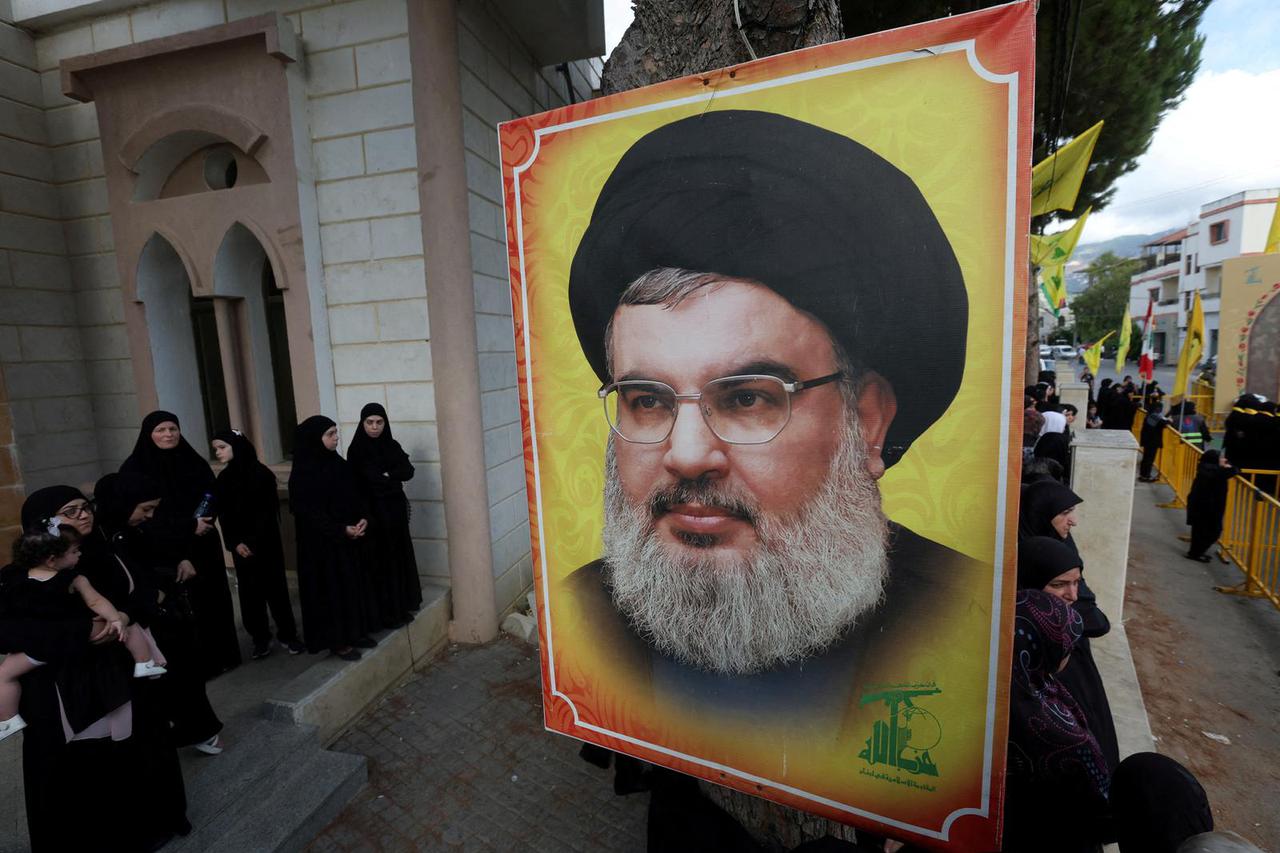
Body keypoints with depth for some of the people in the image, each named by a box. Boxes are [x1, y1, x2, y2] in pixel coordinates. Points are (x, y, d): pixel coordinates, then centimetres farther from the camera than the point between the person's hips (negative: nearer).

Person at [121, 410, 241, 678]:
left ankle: (222, 656, 23)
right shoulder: (135, 468, -6)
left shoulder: (195, 463, 5)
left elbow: (212, 502, 4)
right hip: (165, 553, -3)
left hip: (204, 549, 4)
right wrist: (189, 526, -17)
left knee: (213, 601, 10)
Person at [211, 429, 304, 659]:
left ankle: (287, 635, 11)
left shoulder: (261, 473, -9)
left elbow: (267, 512, -10)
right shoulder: (223, 479, 6)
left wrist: (253, 542, -13)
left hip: (266, 542, -4)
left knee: (276, 588, 0)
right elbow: (224, 516, 5)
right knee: (250, 592, 6)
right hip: (240, 545, 4)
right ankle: (260, 638, 18)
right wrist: (235, 543, -6)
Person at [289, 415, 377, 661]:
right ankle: (336, 640, 17)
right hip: (322, 543, -7)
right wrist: (341, 530, -22)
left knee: (354, 584, 14)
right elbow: (308, 512, -17)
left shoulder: (339, 464, 5)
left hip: (350, 539, 7)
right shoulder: (303, 473, -15)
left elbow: (355, 495, 9)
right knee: (331, 588, 4)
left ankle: (356, 631, 27)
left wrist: (363, 518, -8)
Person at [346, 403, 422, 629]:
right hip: (374, 512, -5)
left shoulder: (392, 446, 6)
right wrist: (395, 481, -9)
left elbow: (408, 472, -4)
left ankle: (402, 606, 24)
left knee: (400, 557, 12)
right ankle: (387, 614, 11)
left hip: (396, 510, 6)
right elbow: (369, 480, -17)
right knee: (381, 562, 1)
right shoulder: (357, 450, -9)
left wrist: (387, 476, -15)